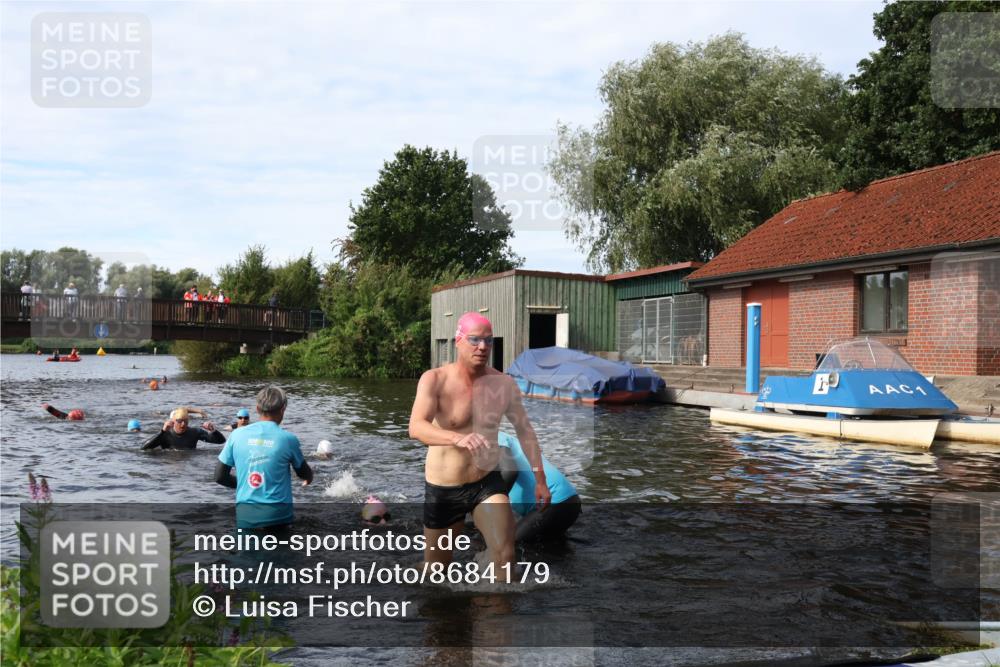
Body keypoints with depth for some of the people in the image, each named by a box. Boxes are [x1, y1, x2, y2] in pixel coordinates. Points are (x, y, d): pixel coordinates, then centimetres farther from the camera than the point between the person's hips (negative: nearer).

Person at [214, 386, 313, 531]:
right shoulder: (288, 438, -4)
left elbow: (220, 476, 8)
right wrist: (309, 477, 38)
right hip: (276, 515, -2)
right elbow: (304, 474, 14)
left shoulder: (237, 434, 2)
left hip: (245, 515, 2)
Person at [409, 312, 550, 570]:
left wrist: (540, 478, 8)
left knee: (504, 557, -18)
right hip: (442, 490, -1)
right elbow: (415, 427, -30)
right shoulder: (434, 380, -14)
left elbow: (524, 429, 10)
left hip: (487, 484, 2)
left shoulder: (504, 383, -3)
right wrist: (458, 438, -48)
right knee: (436, 567, 14)